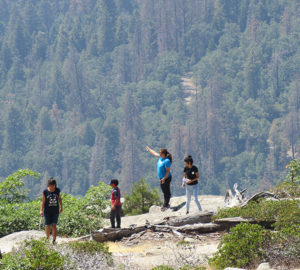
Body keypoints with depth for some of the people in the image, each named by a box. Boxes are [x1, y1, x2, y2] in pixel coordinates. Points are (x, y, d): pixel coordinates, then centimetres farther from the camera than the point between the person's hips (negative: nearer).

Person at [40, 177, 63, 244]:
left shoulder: (57, 190, -1)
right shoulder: (45, 192, -7)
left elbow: (59, 198, 16)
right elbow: (43, 201, -3)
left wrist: (61, 207, 19)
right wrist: (41, 210, -9)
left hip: (55, 211, 1)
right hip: (47, 211, -1)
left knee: (54, 225, -6)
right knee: (47, 226, 1)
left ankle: (54, 240, -4)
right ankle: (47, 238, 22)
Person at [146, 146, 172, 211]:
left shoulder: (166, 161, -24)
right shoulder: (161, 157, 3)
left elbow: (168, 171, -23)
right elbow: (155, 153, 22)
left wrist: (164, 178, -28)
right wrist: (149, 149, 37)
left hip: (166, 178, -9)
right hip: (162, 178, 9)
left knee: (167, 192, -1)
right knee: (164, 191, 16)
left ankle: (166, 205, 4)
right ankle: (166, 204, 25)